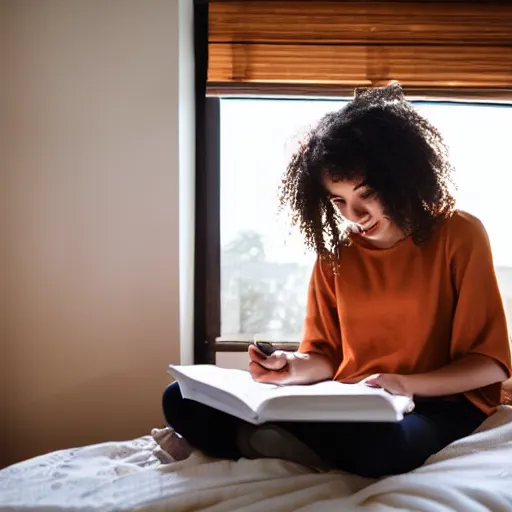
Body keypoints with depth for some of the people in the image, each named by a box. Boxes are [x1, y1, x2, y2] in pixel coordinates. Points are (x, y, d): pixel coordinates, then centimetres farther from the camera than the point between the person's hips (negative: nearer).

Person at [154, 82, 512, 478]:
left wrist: (407, 385, -22)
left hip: (439, 404, -3)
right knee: (183, 401, -8)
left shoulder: (460, 236, -6)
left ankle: (249, 441, -18)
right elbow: (326, 356, 10)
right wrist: (294, 368, -13)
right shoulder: (335, 251, 7)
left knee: (372, 446, -42)